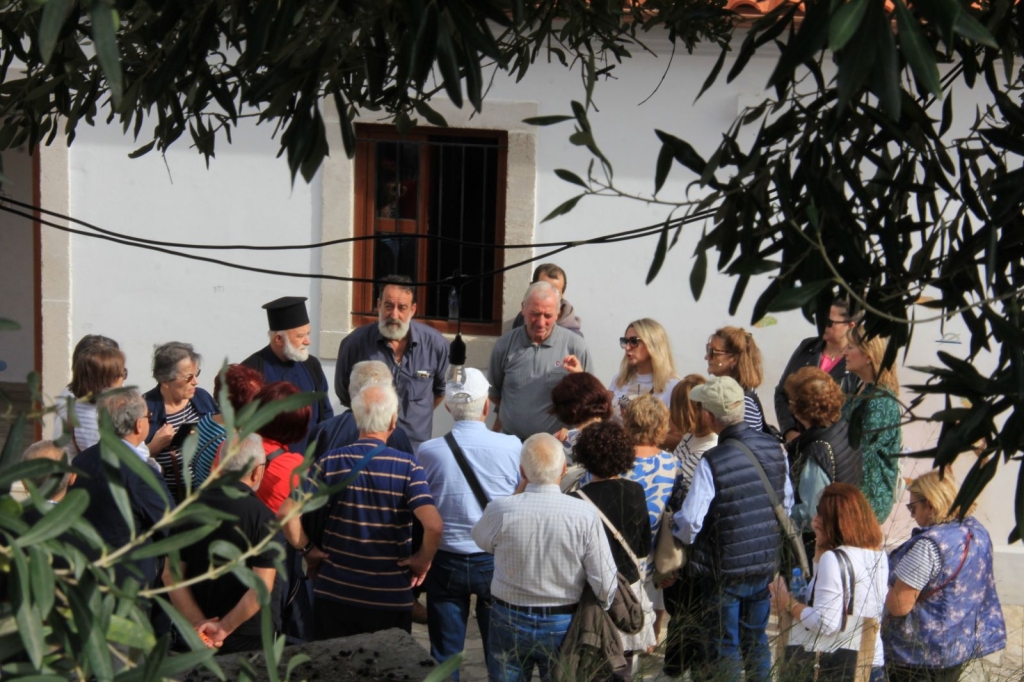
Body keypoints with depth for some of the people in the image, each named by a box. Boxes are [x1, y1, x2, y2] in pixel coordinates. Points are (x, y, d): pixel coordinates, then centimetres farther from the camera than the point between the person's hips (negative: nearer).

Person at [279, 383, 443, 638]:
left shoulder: (330, 462, -6)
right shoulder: (407, 467, -11)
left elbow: (286, 513, -12)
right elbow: (433, 525, -23)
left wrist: (307, 549, 3)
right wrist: (423, 560, -6)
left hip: (333, 595, 2)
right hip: (391, 599, -2)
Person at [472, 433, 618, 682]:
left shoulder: (500, 511, -17)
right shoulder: (585, 514, -18)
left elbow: (481, 539, 7)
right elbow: (606, 585, -15)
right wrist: (598, 612, 7)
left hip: (509, 623, 0)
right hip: (563, 626, 0)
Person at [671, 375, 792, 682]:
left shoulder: (711, 463, -24)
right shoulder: (774, 448, -6)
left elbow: (689, 523, -23)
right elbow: (787, 504, 6)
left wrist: (677, 528, -1)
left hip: (724, 569, -5)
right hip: (765, 563, 5)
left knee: (723, 650, 10)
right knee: (756, 640, 21)